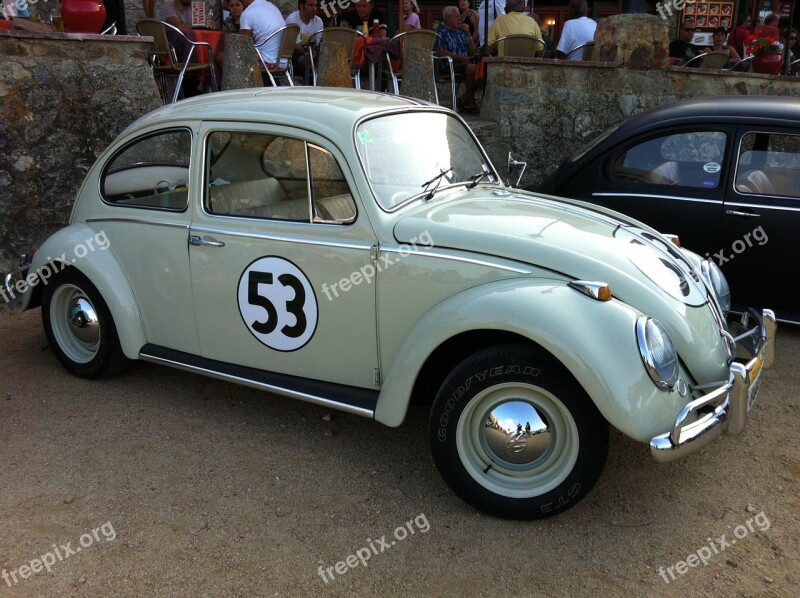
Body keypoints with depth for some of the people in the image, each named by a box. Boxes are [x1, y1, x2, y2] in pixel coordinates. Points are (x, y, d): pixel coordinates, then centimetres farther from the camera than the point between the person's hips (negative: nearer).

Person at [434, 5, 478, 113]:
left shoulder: (461, 32, 24)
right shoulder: (440, 32, 3)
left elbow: (473, 52, 23)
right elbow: (440, 52, -13)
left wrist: (468, 34, 13)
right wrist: (460, 58, -17)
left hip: (465, 63, 7)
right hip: (449, 65, -7)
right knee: (472, 68, -32)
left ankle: (464, 99, -13)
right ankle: (470, 100, -14)